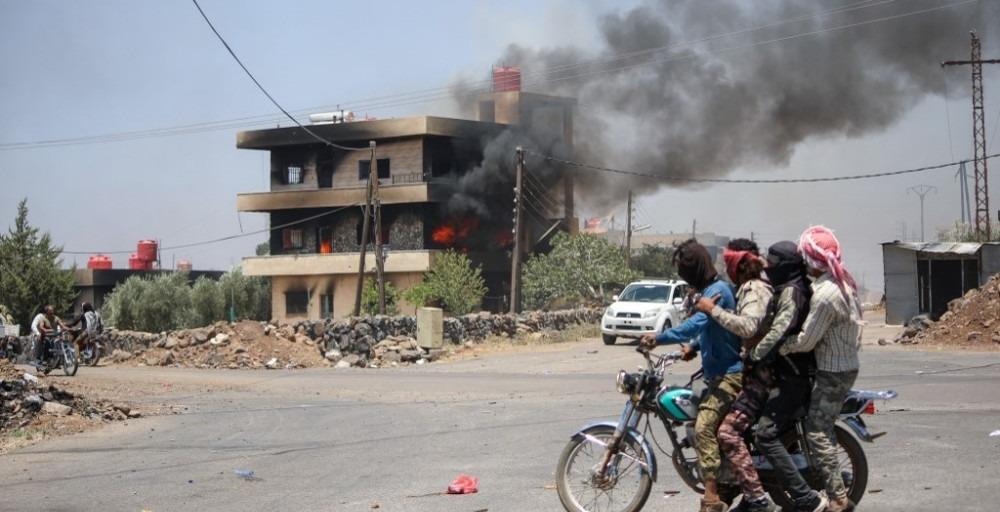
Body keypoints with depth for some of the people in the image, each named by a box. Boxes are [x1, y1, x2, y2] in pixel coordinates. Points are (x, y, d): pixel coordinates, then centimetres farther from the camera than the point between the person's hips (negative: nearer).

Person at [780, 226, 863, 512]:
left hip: (832, 373, -10)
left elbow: (805, 341, -21)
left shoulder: (825, 295, -25)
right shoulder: (843, 282, 6)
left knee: (817, 431, -6)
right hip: (846, 365, 10)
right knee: (823, 427, 19)